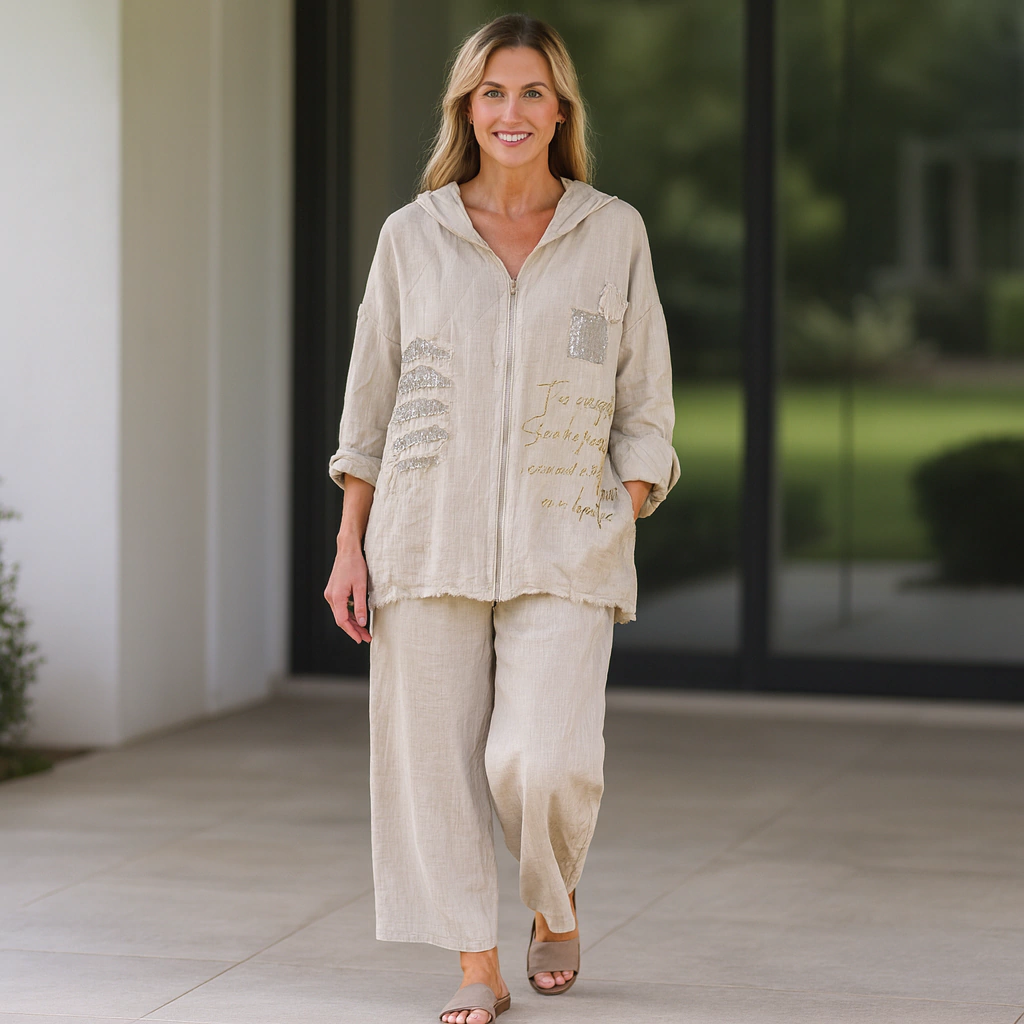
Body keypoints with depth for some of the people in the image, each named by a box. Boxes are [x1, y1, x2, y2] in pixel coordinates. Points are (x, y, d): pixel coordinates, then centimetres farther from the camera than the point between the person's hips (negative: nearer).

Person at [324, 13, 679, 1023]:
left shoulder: (614, 232, 3)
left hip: (562, 544, -1)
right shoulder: (412, 235, 4)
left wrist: (620, 535, -3)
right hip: (429, 535, 1)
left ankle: (554, 911, 16)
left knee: (544, 761, -14)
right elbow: (371, 400, 9)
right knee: (437, 758, 0)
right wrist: (350, 547, 5)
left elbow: (644, 409, 6)